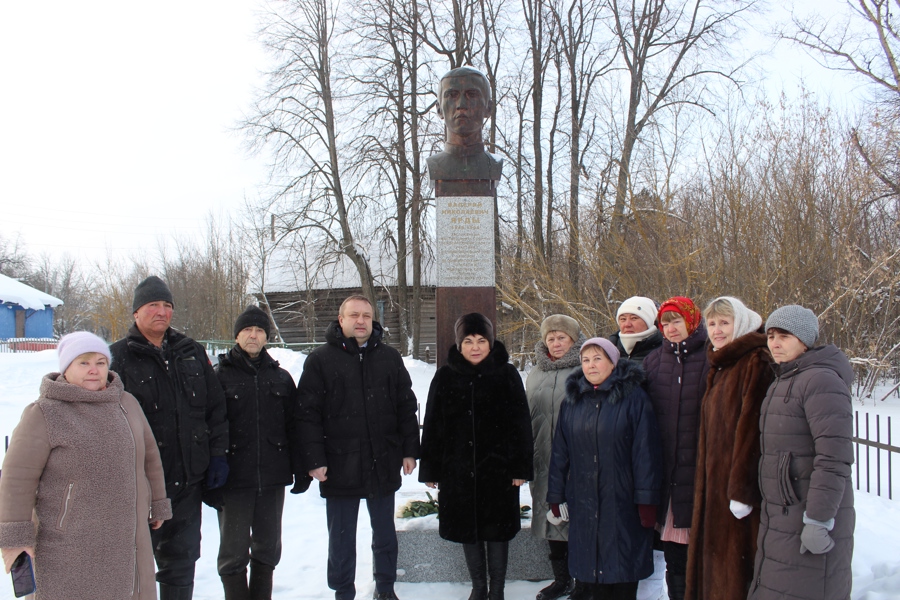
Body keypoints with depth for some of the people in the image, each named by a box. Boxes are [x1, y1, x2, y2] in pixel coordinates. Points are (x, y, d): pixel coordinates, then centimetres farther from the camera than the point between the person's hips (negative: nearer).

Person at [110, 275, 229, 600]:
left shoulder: (192, 353, 10)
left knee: (181, 560, 13)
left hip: (187, 479, 4)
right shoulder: (118, 357, -3)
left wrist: (217, 453, 4)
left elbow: (215, 406, 11)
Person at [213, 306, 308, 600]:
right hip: (234, 478, -3)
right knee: (234, 552, 3)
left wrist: (301, 470, 6)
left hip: (273, 477, 4)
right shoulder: (220, 376, -1)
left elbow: (294, 427, 11)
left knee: (268, 548, 13)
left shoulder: (281, 377, 10)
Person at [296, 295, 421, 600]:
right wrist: (314, 460, -11)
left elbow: (407, 408, 9)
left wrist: (410, 451, 5)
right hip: (340, 467, -2)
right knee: (341, 538, 10)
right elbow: (307, 414, -6)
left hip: (384, 465, 3)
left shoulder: (390, 358, 6)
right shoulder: (320, 360, -3)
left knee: (385, 533, 16)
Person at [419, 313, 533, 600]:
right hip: (458, 469, 2)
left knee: (497, 530, 8)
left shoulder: (507, 374, -4)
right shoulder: (445, 377, 1)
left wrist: (521, 466, -7)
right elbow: (432, 425, 3)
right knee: (467, 529, 12)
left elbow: (521, 423, -4)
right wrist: (430, 468, 1)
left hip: (498, 468, -2)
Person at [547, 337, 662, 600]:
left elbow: (646, 451, -9)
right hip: (584, 501, 4)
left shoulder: (634, 397, -6)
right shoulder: (573, 400, 7)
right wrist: (556, 495, 7)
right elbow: (560, 451, 9)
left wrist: (646, 499, -12)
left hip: (622, 500, -4)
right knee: (592, 561, 11)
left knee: (624, 569, 5)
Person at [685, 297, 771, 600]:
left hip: (737, 483, -9)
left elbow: (750, 427, -20)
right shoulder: (720, 365, 16)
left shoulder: (755, 361, -13)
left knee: (735, 564, -1)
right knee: (715, 563, 13)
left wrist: (742, 489, -23)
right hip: (715, 480, 9)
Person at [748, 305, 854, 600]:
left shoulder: (821, 380, -15)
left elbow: (834, 459, -21)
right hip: (778, 521, 9)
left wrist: (818, 522, -22)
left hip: (810, 522, -9)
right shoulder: (782, 383, 15)